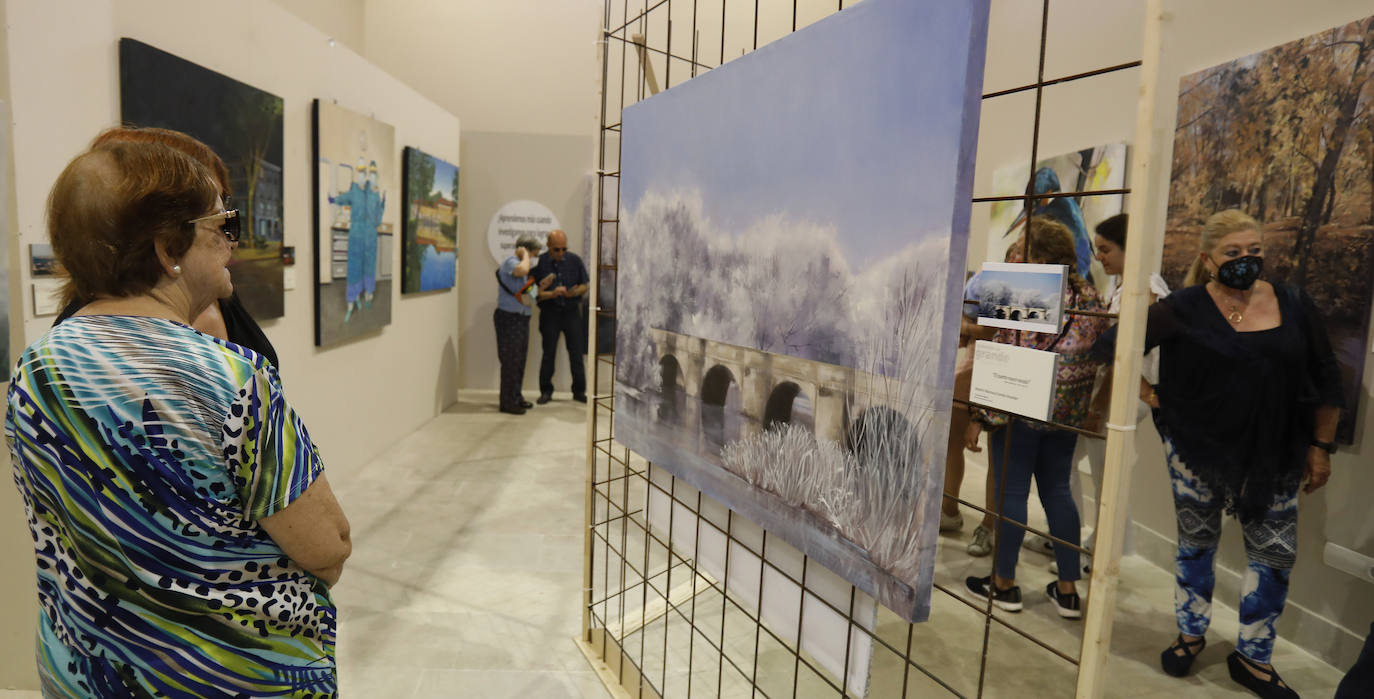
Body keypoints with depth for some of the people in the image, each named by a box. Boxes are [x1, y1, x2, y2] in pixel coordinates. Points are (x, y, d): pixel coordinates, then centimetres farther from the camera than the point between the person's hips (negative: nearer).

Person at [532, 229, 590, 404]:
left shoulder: (574, 260, 1)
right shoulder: (540, 263, -5)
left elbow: (585, 285, 7)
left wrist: (575, 292, -15)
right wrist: (552, 294, -22)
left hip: (572, 312, 2)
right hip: (550, 312, -1)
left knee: (576, 353, 3)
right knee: (549, 353, 4)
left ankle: (579, 391, 15)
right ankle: (546, 391, 17)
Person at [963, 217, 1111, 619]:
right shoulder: (1091, 297, 5)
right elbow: (1101, 353, 12)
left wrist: (979, 417, -13)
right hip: (1069, 413, 7)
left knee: (1012, 493, 5)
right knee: (1057, 491, 16)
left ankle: (1004, 584, 19)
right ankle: (1068, 589, 23)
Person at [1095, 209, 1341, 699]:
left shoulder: (1294, 306, -1)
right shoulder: (1185, 309, -11)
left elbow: (1325, 380, 5)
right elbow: (1116, 345, -9)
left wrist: (1321, 446, 5)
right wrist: (1153, 395, -6)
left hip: (1274, 456, 3)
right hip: (1198, 450, -3)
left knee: (1275, 552, 8)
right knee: (1197, 543, 13)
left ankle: (1252, 657, 26)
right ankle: (1190, 634, 33)